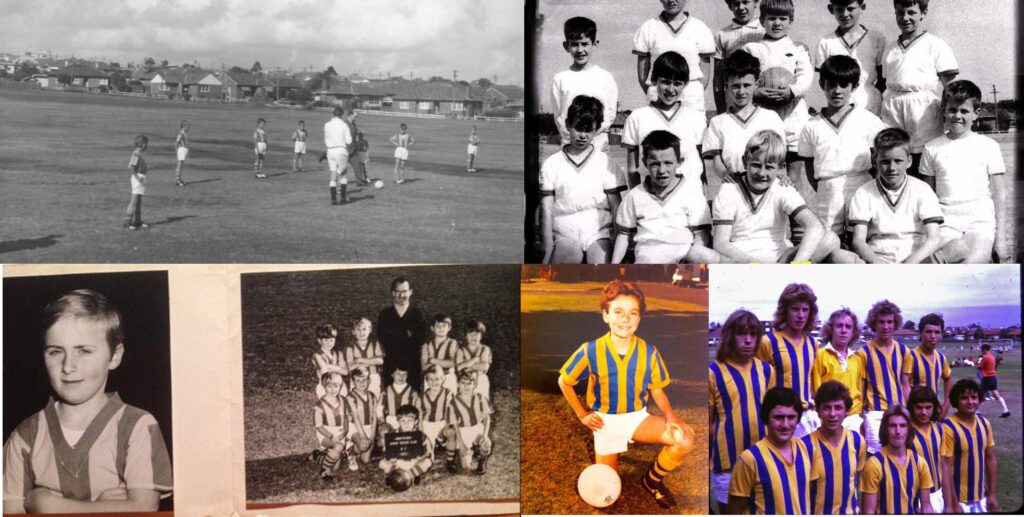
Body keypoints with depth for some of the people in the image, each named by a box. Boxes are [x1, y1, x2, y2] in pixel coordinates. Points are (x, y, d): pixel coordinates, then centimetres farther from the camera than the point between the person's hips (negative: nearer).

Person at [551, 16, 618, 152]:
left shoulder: (605, 77, 3)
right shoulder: (560, 79, 5)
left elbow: (610, 114, 0)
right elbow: (558, 115, 4)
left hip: (598, 145, 0)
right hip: (569, 145, 0)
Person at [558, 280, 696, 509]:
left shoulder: (649, 352, -13)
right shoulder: (590, 351, -18)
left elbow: (657, 390, -1)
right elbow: (564, 382, -2)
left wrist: (671, 416, -19)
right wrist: (582, 415, -4)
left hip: (638, 417, 1)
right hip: (606, 421, -1)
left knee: (685, 439, -24)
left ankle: (652, 480, 4)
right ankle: (604, 450, 36)